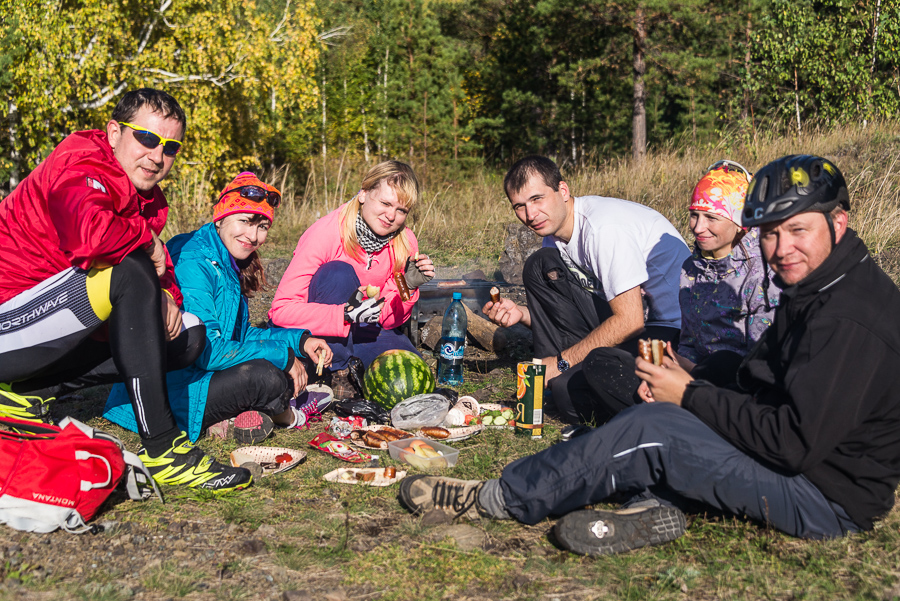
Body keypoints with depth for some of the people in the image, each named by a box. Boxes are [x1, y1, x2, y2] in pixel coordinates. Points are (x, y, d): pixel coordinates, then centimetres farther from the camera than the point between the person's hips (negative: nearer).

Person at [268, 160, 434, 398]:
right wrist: (347, 314, -40)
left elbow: (387, 319, -4)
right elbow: (282, 309, -28)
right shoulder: (326, 233, -23)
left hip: (356, 333, 4)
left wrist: (407, 287, -24)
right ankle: (335, 375, -19)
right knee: (339, 272, -30)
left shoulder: (405, 244, -8)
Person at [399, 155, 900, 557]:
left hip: (831, 499, -10)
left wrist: (690, 396, -18)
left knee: (649, 431, -19)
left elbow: (797, 442, -27)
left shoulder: (850, 318, -24)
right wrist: (690, 383, -6)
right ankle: (654, 505, -7)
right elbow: (757, 385, 12)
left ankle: (498, 500, -6)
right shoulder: (817, 289, 10)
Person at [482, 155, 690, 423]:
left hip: (674, 330, -9)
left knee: (569, 387, -31)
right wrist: (521, 313, -6)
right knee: (539, 267, 1)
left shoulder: (603, 227, -22)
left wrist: (560, 362, -17)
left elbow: (629, 321, -24)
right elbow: (561, 318, 14)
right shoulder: (555, 231, 6)